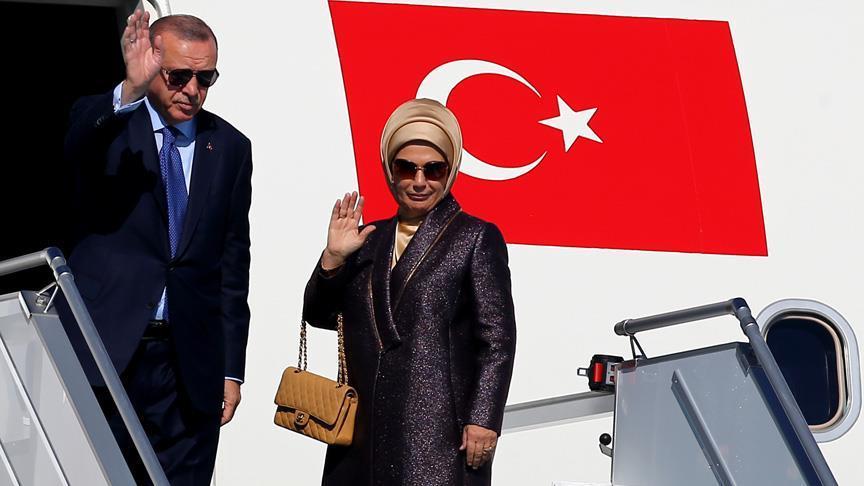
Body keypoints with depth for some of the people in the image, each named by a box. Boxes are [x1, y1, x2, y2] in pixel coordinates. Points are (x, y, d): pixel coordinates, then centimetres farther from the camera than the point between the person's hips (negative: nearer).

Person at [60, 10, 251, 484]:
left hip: (190, 363, 3)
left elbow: (233, 261, 9)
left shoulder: (230, 147, 9)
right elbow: (76, 147, -25)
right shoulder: (101, 121, 1)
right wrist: (130, 89, -43)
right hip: (104, 349, -2)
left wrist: (231, 368, 6)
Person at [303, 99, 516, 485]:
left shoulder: (476, 239, 1)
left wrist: (483, 420, -11)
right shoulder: (370, 239, 16)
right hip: (367, 428, 5)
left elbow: (497, 339, -4)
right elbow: (319, 315, 15)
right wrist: (334, 257, -1)